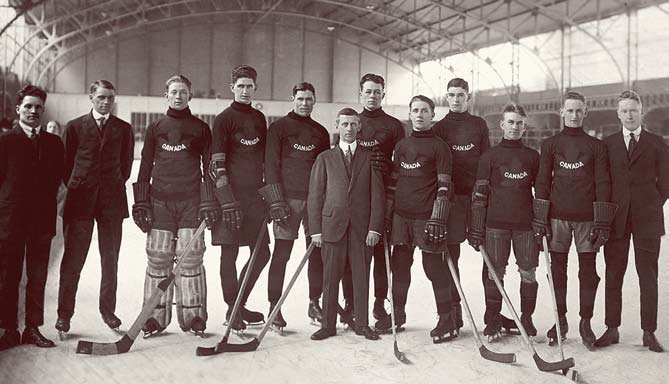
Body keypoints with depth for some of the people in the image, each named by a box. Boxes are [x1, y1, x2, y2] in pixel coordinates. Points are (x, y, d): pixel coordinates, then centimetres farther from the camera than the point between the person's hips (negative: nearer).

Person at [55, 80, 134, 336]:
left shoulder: (124, 129, 9)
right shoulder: (75, 127, 6)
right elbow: (66, 162, 9)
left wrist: (114, 188, 9)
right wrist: (76, 188, 6)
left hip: (112, 201, 1)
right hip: (80, 200, -1)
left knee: (110, 258, 7)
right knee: (72, 258, -2)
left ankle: (108, 309, 18)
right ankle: (64, 313, 6)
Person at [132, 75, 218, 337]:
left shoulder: (201, 128, 10)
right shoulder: (155, 128, 13)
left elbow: (210, 167, 7)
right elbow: (145, 167, 12)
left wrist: (209, 202, -2)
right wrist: (140, 203, 4)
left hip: (191, 202, -1)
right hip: (159, 201, 1)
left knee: (191, 258, -2)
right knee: (158, 259, 0)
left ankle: (193, 316, 6)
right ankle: (155, 316, 8)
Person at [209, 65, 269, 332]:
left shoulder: (259, 119, 13)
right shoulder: (224, 119, -5)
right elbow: (216, 164, -11)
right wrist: (228, 200, -17)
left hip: (255, 194, 6)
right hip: (231, 196, -6)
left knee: (262, 252, 7)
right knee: (230, 253, 1)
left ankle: (239, 304, 23)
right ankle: (232, 310, 14)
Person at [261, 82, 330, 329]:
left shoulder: (320, 132, 16)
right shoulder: (279, 127, 3)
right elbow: (271, 164, -4)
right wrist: (276, 200, -12)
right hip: (288, 198, -4)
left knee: (317, 252, 5)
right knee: (281, 254, -4)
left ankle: (314, 303, 18)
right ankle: (274, 307, 4)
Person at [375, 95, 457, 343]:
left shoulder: (439, 146, -3)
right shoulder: (401, 146, 15)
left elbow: (444, 186, -8)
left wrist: (438, 218, -15)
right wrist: (387, 212, 15)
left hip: (427, 217, -6)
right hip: (401, 216, 6)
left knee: (435, 267, -3)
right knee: (399, 265, 10)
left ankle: (447, 320, 8)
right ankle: (397, 315, 24)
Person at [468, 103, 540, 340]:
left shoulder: (533, 157, 10)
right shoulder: (490, 156, 4)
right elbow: (479, 194, 3)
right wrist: (476, 228, -1)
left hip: (526, 224, 2)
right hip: (496, 223, -1)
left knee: (528, 273, 3)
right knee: (494, 273, 1)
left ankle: (526, 319, 20)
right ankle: (493, 321, 13)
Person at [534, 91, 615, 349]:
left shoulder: (597, 146, 7)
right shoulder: (550, 144, 7)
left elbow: (603, 183, 3)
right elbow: (542, 182, 5)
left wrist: (602, 222, -4)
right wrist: (539, 219, -2)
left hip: (587, 218, 0)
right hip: (557, 216, 0)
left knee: (588, 270, 2)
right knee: (557, 269, 4)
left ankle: (585, 322, 13)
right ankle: (560, 321, 16)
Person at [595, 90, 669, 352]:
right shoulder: (607, 144, 9)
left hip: (647, 220, -1)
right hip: (616, 219, 1)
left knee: (648, 277, 2)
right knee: (613, 276, 3)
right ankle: (612, 329, 11)